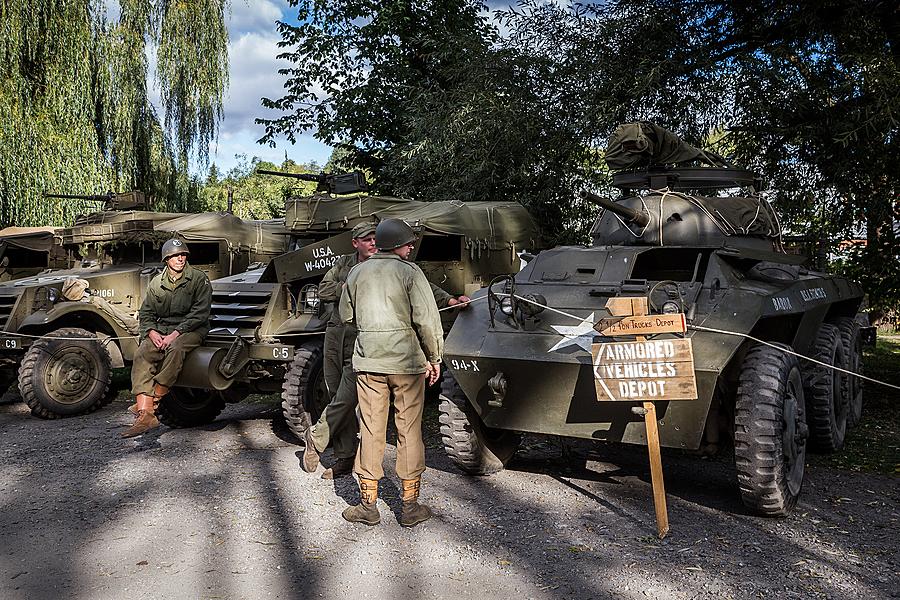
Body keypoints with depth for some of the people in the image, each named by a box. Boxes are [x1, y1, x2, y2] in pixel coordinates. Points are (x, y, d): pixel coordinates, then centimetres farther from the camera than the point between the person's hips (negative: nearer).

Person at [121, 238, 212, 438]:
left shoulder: (199, 279, -4)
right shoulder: (157, 283, 10)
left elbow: (199, 313, -11)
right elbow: (145, 314, 12)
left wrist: (175, 334, -21)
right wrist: (152, 332, -10)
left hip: (191, 329, -4)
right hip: (161, 329, 4)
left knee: (176, 348, -38)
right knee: (142, 354, -25)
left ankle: (154, 399, -25)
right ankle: (145, 414, -30)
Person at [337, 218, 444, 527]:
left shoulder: (356, 273, 7)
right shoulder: (409, 271, -7)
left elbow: (345, 316, 15)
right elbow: (427, 319, -11)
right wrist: (434, 358, -1)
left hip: (368, 362, 3)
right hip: (407, 360, -3)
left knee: (370, 430, 9)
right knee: (409, 431, 6)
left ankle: (368, 505, 15)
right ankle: (410, 507, 14)